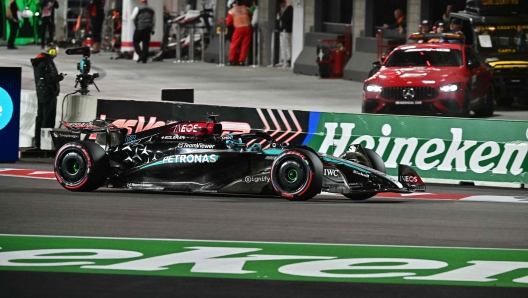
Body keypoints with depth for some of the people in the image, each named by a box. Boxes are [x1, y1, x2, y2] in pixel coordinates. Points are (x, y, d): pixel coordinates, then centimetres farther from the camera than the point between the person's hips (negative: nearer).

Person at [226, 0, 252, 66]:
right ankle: (241, 60, 0)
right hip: (247, 28, 2)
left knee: (234, 45, 6)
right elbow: (250, 18, 22)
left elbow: (228, 23, 6)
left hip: (239, 29, -2)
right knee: (245, 45, 4)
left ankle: (232, 60, 4)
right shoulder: (246, 9, 11)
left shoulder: (232, 11, 4)